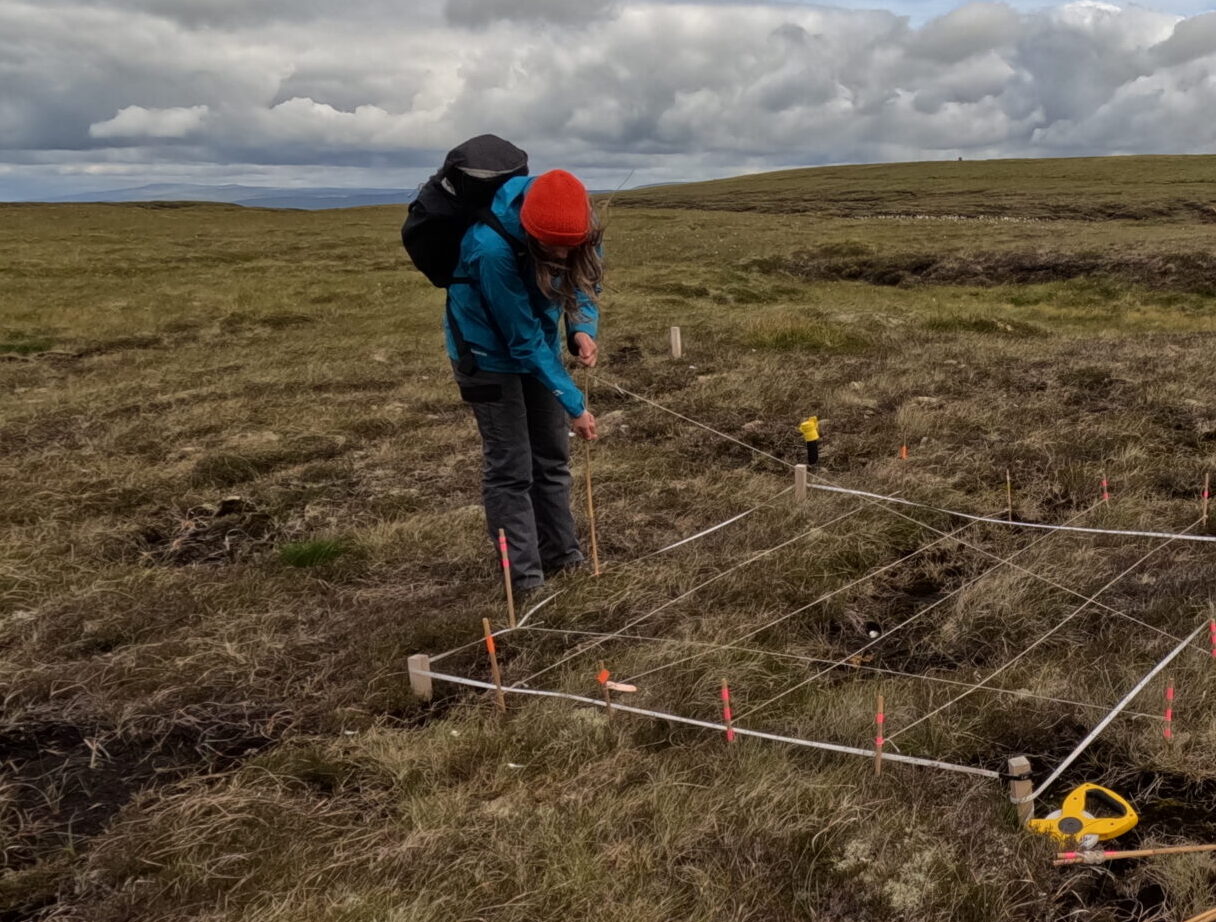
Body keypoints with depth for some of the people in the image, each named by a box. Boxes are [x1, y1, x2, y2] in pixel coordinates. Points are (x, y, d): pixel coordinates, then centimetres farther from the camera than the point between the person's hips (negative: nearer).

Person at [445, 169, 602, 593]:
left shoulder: (572, 226, -20)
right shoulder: (492, 247, -37)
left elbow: (584, 277, 0)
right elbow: (524, 339, -29)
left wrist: (583, 328, -23)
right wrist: (574, 405, -24)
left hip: (537, 340, 6)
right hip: (490, 350, -6)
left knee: (552, 457, 12)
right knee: (510, 468, -5)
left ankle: (562, 555, 27)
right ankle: (526, 579, 4)